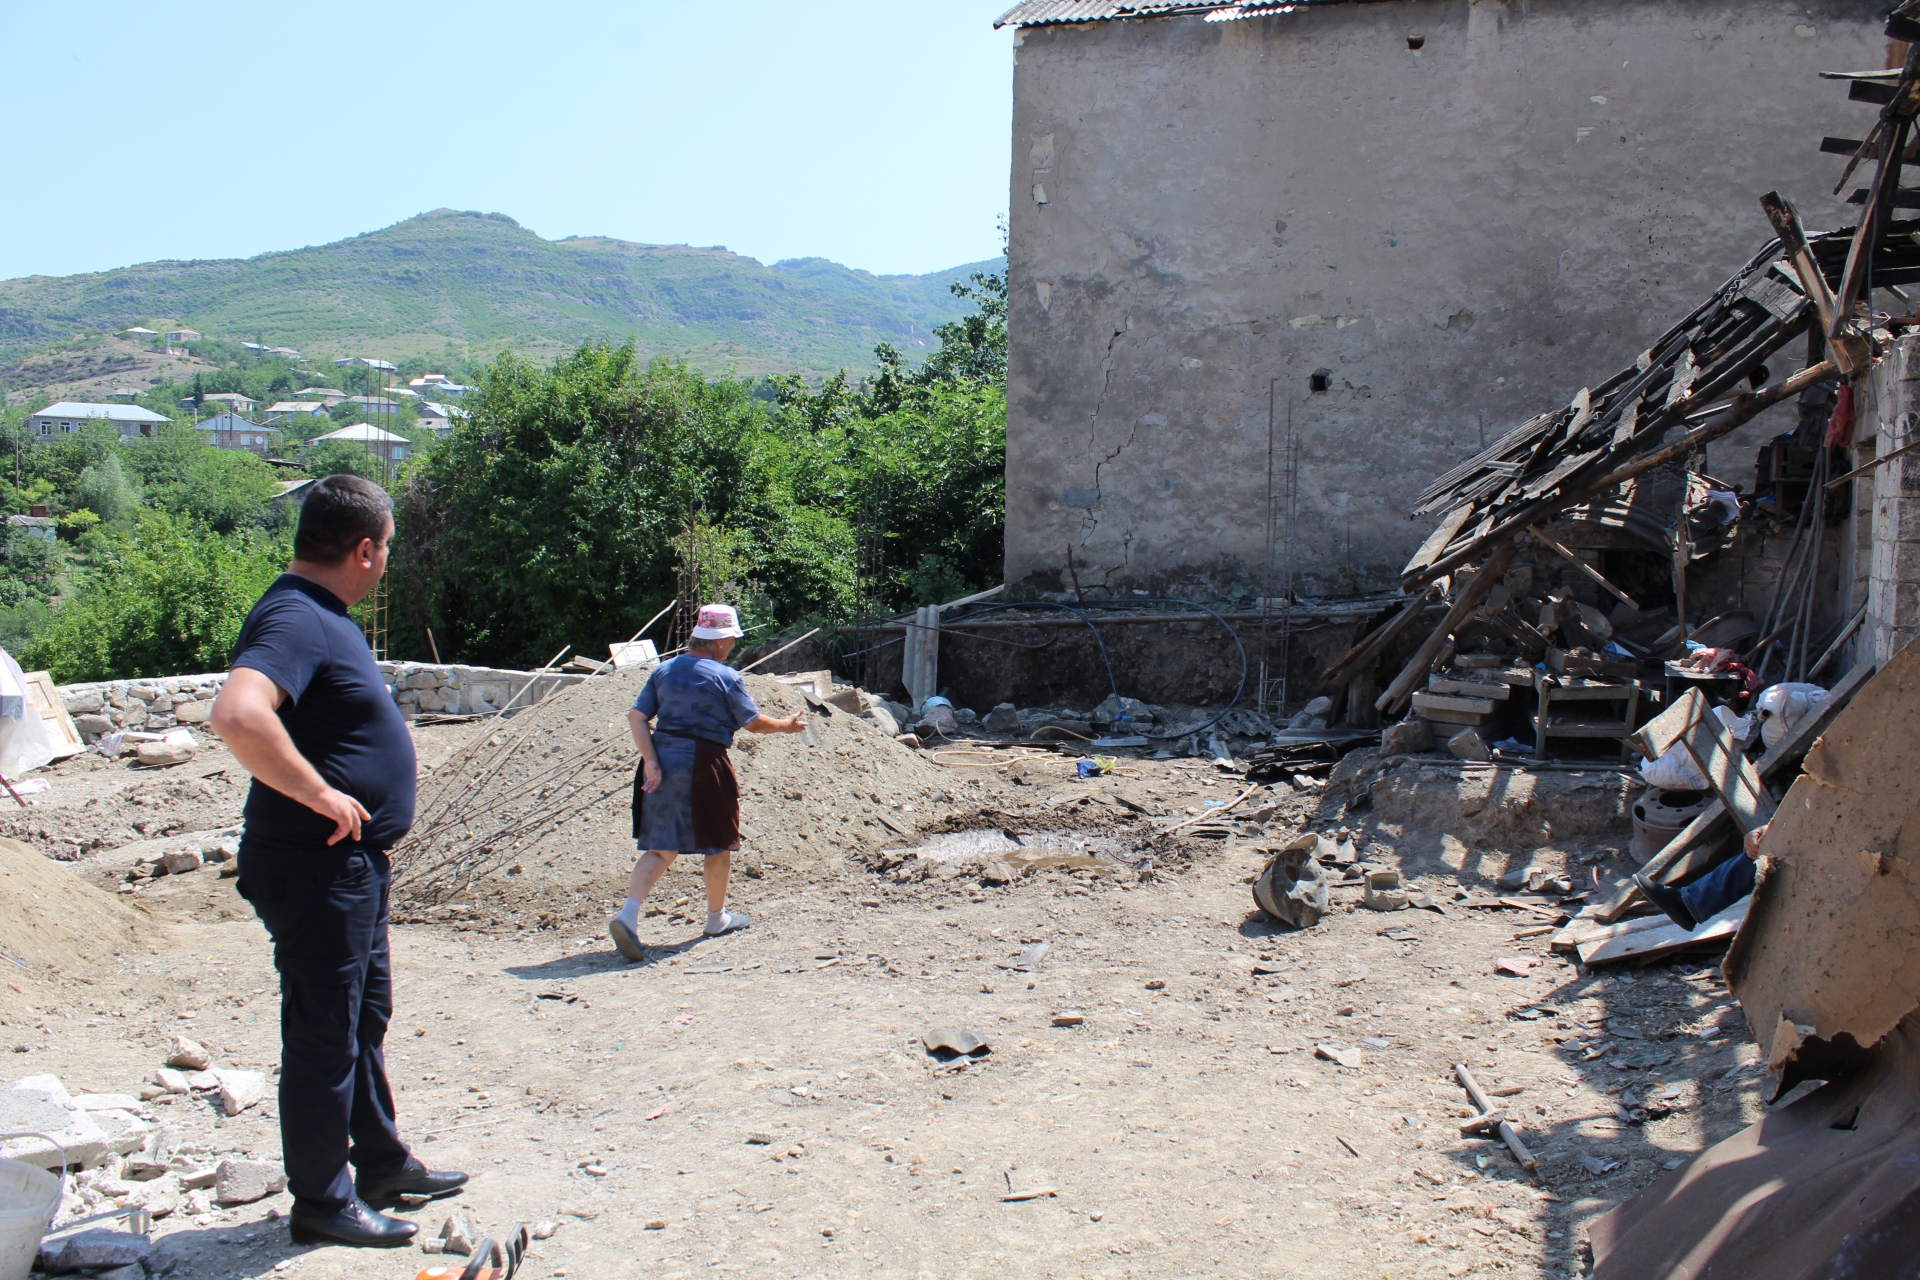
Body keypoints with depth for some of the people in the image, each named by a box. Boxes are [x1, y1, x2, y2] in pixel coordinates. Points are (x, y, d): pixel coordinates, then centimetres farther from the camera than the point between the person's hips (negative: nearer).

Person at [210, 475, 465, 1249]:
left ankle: (382, 1164, 35)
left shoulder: (319, 617, 12)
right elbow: (237, 716, -39)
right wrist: (320, 794, -30)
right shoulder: (295, 621, -21)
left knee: (365, 1018, 21)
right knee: (323, 1036, 2)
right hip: (314, 870, -11)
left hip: (352, 866, 11)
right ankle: (322, 1202, 16)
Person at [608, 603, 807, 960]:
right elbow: (754, 723, -1)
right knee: (718, 844, 15)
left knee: (661, 847, 8)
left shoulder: (664, 670, 8)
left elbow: (636, 717, 1)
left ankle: (627, 915, -10)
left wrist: (650, 759, -4)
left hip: (664, 760, 5)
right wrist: (788, 726, 15)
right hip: (703, 764, -5)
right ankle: (717, 917, 29)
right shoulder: (725, 676, -7)